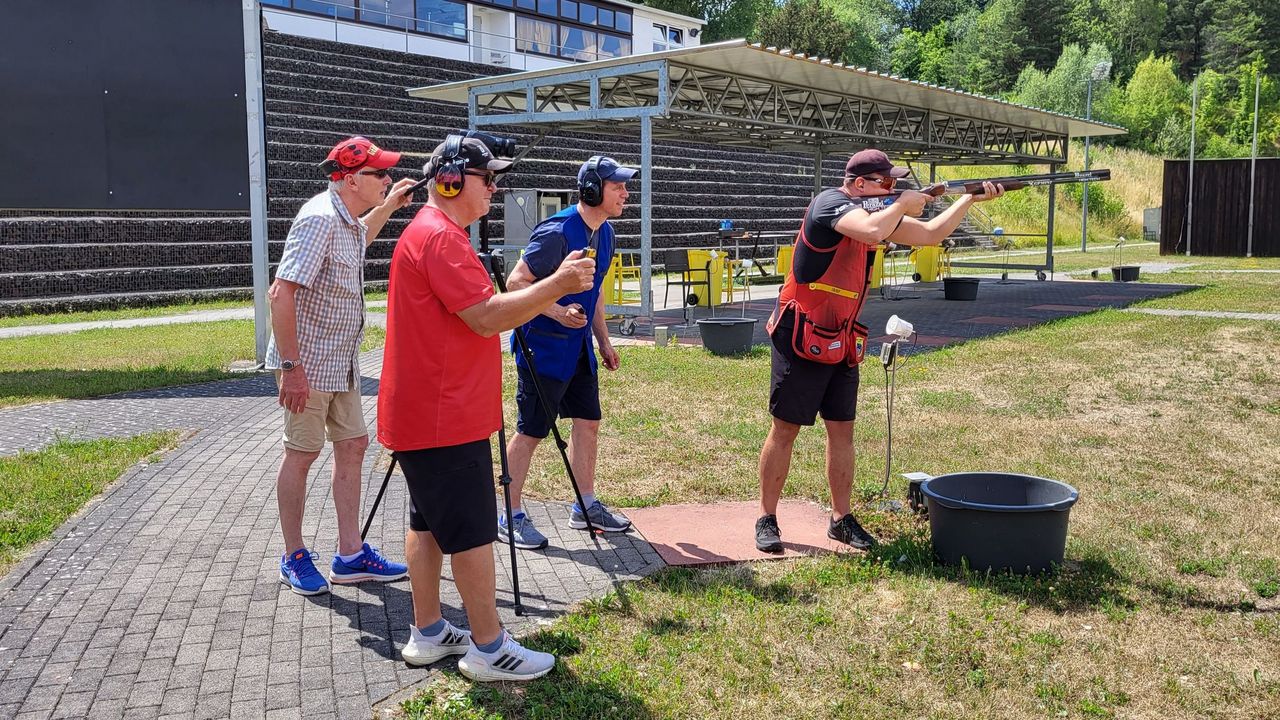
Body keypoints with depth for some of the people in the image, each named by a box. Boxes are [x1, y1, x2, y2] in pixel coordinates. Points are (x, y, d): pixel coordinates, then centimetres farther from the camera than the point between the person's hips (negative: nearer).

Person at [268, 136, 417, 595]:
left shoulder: (348, 220, 8)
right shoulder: (319, 219, -20)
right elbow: (280, 294, -25)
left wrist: (387, 207, 23)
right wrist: (291, 368, -27)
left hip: (341, 363, 9)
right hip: (308, 363, -9)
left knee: (353, 445, 9)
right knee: (302, 454, 2)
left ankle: (350, 555, 16)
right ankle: (293, 559, 16)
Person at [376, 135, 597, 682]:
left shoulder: (431, 232, 17)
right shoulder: (440, 236, -17)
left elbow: (477, 315, 17)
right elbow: (487, 317, -24)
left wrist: (550, 296, 12)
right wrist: (558, 284, -21)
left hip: (424, 412, 11)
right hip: (444, 417, -11)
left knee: (429, 523, 16)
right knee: (473, 531, -3)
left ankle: (428, 634, 26)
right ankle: (489, 650, 7)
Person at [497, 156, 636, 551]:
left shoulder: (604, 233, 8)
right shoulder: (557, 232, -20)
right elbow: (516, 282, -19)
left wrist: (603, 340, 19)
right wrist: (558, 313, -29)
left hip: (579, 347, 9)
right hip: (543, 347, -9)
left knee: (588, 422, 13)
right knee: (531, 432, -2)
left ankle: (585, 507, 27)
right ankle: (511, 517, 11)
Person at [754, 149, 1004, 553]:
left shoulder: (876, 212, 10)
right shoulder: (831, 203, -15)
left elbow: (931, 235, 15)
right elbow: (873, 231, -34)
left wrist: (970, 199, 6)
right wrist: (903, 204, -15)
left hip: (841, 342, 8)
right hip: (801, 338, -8)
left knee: (842, 430, 10)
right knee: (785, 430, 0)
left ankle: (842, 519, 20)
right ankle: (767, 519, 10)